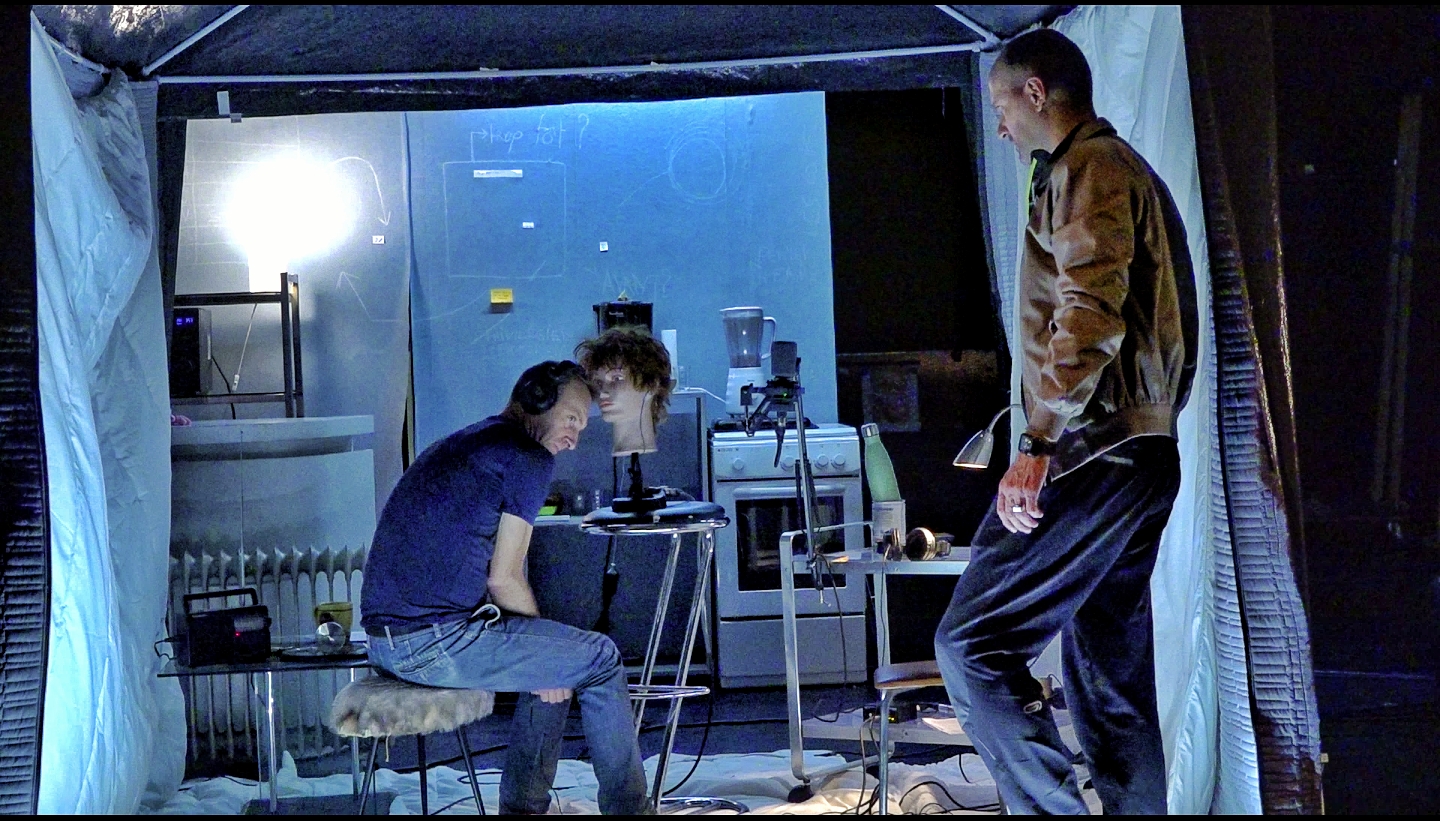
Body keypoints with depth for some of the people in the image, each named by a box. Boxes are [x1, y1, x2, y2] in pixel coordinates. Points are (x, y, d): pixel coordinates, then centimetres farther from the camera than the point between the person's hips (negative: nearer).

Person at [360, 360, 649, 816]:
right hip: (438, 640, -10)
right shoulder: (530, 457, -5)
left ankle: (524, 804, 26)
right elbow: (503, 577, -10)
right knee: (599, 658, 3)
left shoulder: (462, 442, 23)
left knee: (556, 657, 26)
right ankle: (628, 807, 12)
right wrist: (545, 650, 6)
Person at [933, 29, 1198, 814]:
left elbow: (1091, 314, -23)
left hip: (1093, 455, -10)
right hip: (1141, 454, 10)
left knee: (972, 644, -12)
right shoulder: (1129, 172, 24)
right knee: (1112, 676, 11)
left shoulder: (1086, 168, -8)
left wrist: (1039, 445, -27)